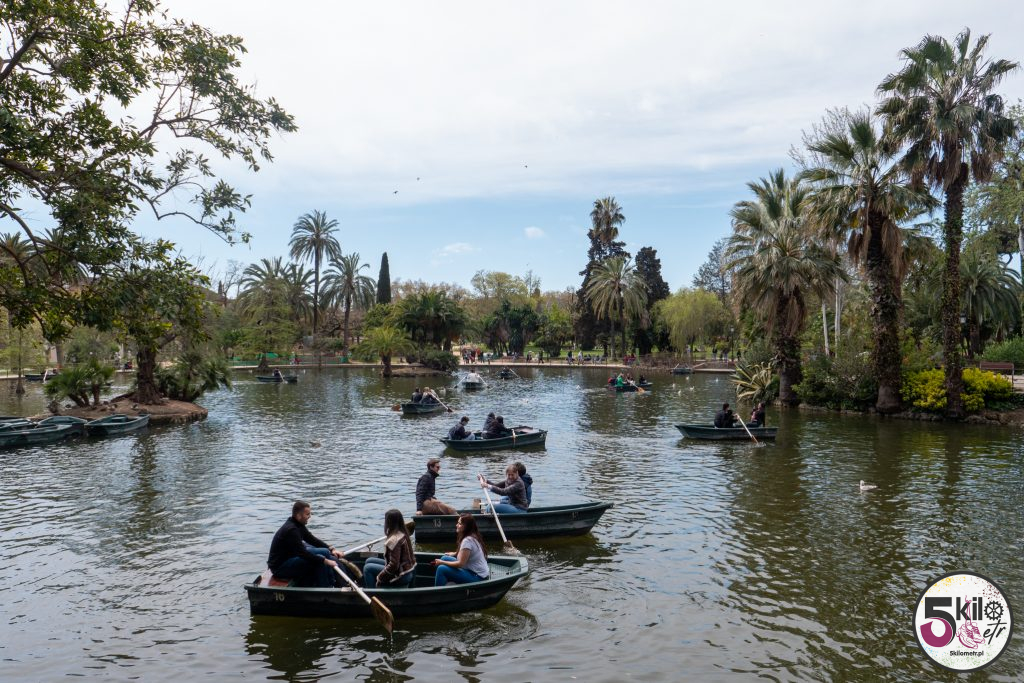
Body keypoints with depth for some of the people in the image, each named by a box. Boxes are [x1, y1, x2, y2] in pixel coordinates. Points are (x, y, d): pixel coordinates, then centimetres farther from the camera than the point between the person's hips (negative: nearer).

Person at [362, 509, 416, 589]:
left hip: (401, 576, -9)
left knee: (368, 568, -1)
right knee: (369, 561, 14)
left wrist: (379, 578, -15)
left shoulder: (394, 540, -26)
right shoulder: (404, 534, 2)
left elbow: (393, 565, -27)